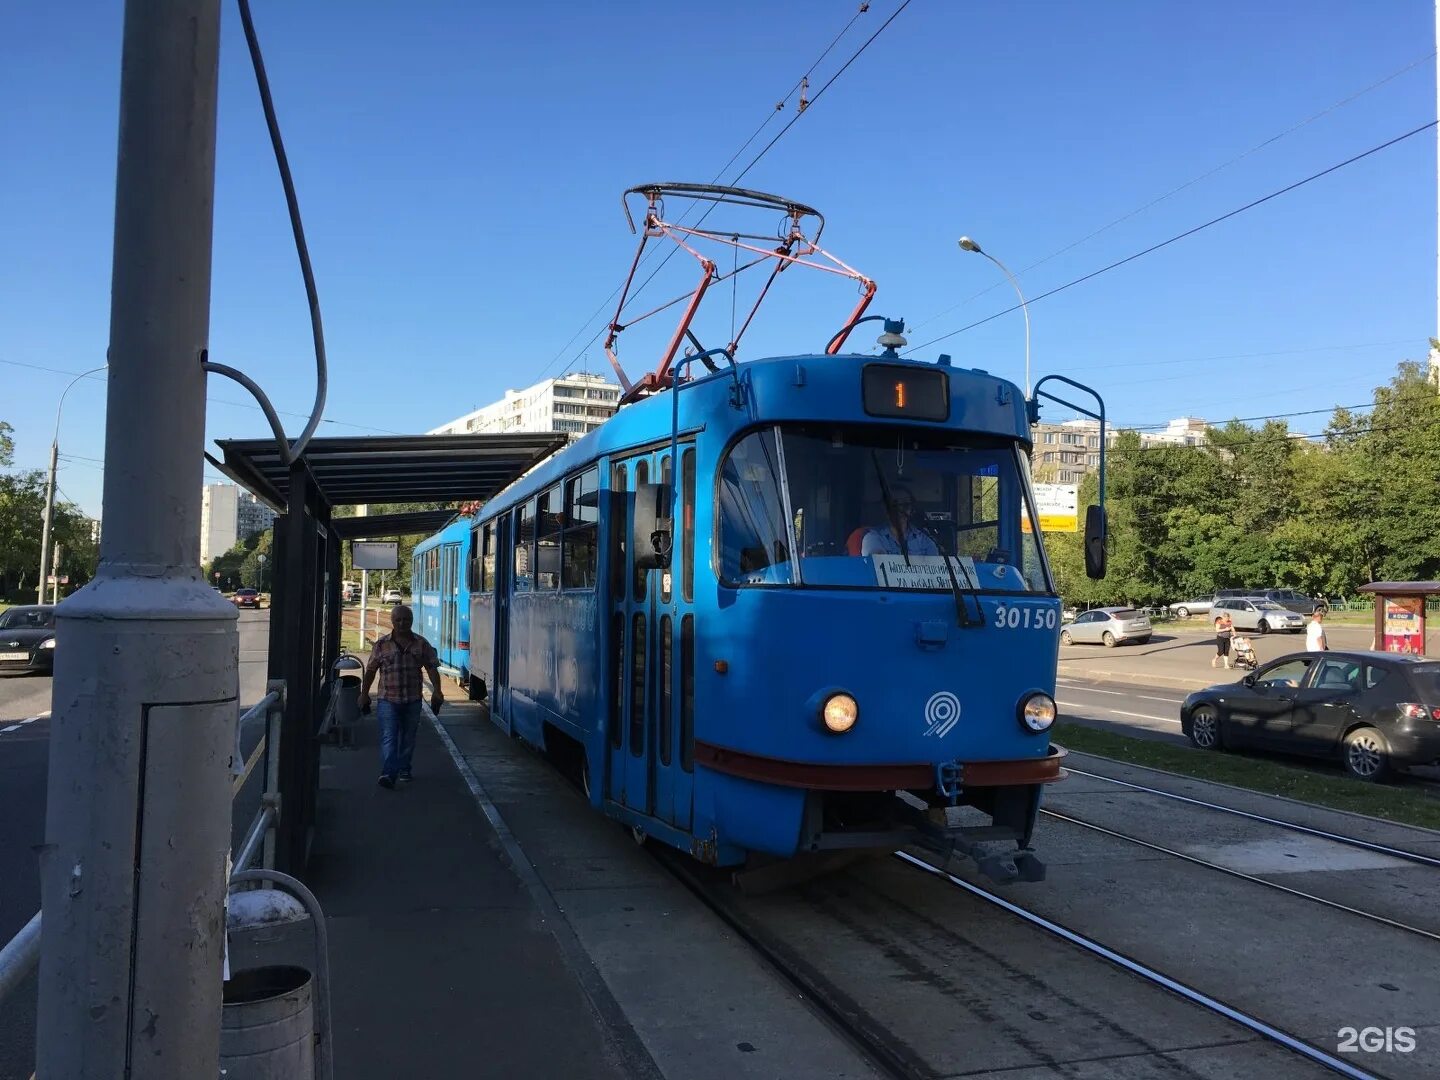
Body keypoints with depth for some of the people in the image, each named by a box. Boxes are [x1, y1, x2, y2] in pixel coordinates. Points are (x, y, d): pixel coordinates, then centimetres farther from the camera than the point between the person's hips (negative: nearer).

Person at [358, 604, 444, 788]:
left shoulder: (421, 644, 4)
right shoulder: (382, 645, 2)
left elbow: (432, 668, 2)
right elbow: (370, 670, 8)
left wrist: (437, 690, -9)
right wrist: (364, 694, 9)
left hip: (412, 700, 2)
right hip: (388, 699, -2)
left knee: (408, 737, 12)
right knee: (388, 737, -12)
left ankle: (403, 769, 28)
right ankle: (388, 773, -18)